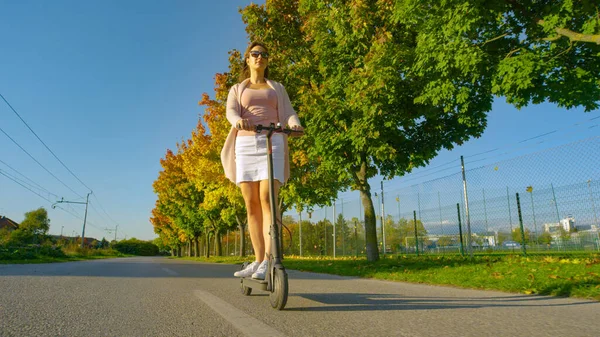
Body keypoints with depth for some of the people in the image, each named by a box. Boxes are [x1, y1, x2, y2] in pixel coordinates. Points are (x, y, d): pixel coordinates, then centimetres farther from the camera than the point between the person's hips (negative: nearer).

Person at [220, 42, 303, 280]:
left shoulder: (277, 88, 22)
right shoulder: (237, 89, 21)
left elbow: (288, 112, 7)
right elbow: (231, 111, 1)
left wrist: (295, 124, -18)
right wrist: (238, 121, -25)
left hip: (272, 143, -1)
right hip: (245, 144, 2)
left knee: (267, 199, -18)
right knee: (251, 204, -2)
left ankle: (268, 260, -20)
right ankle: (258, 260, 3)